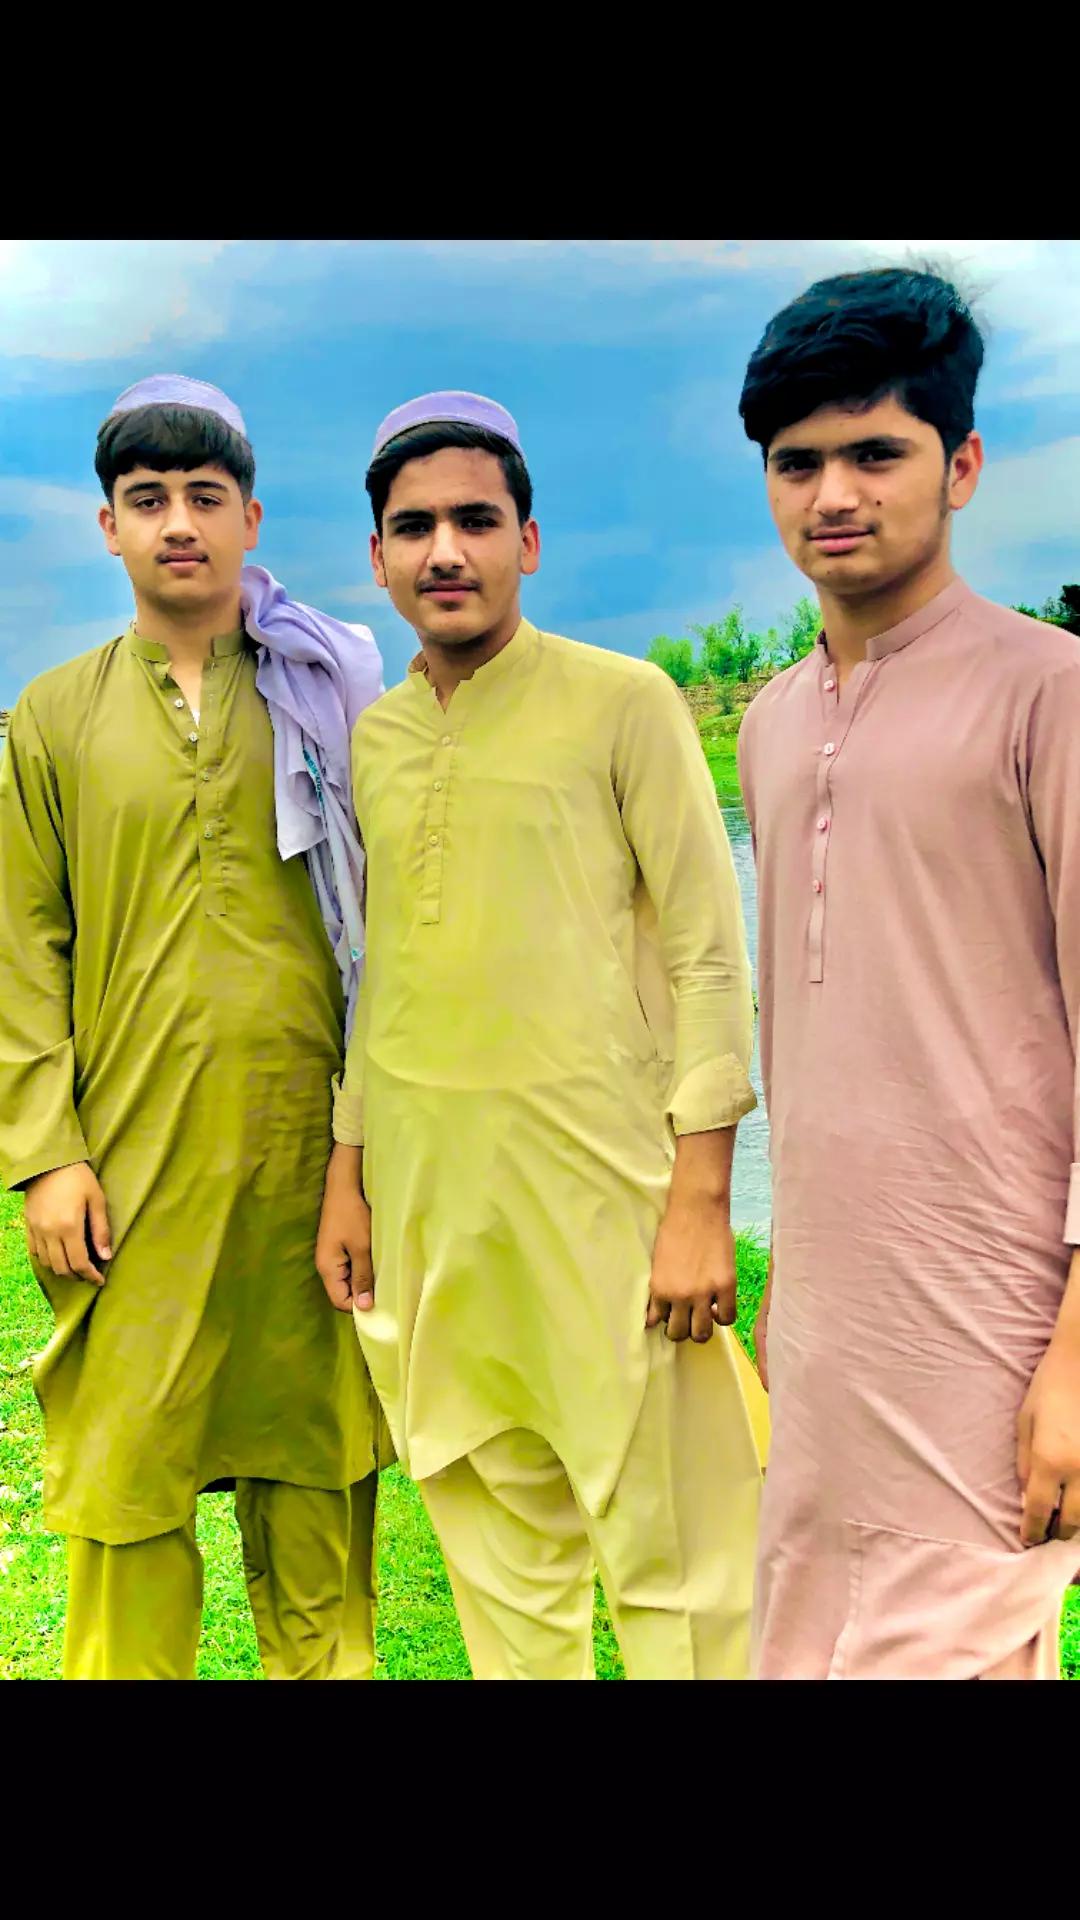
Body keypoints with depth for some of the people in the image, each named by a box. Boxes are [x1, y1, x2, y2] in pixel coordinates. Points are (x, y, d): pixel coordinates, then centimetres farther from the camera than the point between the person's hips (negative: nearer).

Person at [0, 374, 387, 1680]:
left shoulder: (325, 696, 8)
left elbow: (385, 913, 9)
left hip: (309, 1134, 1)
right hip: (134, 1148, 0)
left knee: (315, 1434, 9)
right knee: (126, 1449, 5)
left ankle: (322, 1659, 27)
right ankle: (126, 1667, 21)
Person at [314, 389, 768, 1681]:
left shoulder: (623, 703, -4)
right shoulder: (372, 739, 11)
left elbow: (709, 955, -6)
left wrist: (702, 1200, -12)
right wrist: (347, 1172, 13)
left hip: (596, 1177, -4)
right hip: (423, 1185, 5)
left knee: (671, 1551, 2)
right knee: (500, 1546, 14)